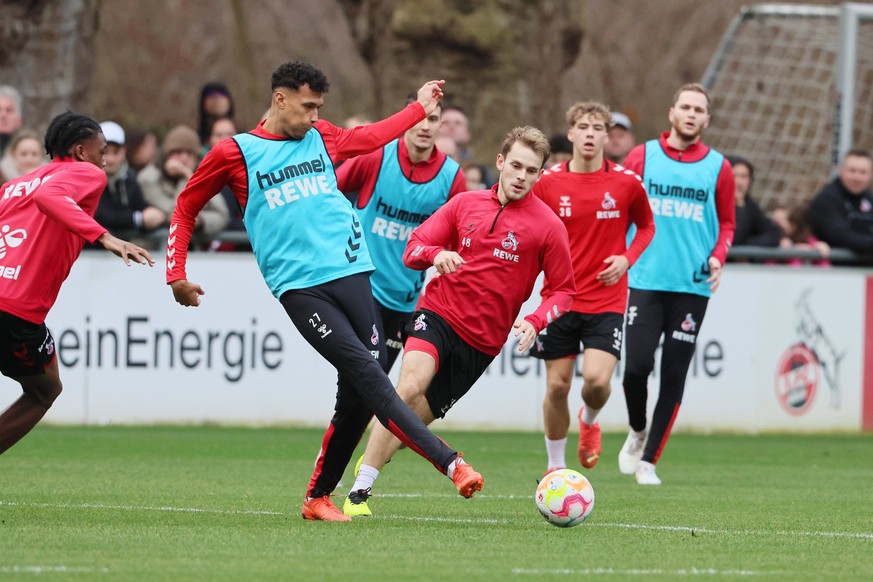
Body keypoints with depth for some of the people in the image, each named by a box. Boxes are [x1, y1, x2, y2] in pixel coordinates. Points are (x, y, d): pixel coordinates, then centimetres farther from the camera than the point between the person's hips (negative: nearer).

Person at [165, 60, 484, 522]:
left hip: (350, 273, 5)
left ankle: (318, 497, 13)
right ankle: (449, 464, -27)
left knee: (356, 395, -3)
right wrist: (176, 275, 6)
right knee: (366, 374, -18)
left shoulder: (321, 138, 16)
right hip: (298, 287, -5)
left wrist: (420, 108, 42)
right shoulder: (235, 153, 4)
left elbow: (370, 138, 37)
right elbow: (185, 210, 13)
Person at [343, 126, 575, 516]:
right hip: (438, 313, -1)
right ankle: (360, 490, -23)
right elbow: (413, 249, 8)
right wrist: (436, 254, -15)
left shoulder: (547, 226, -1)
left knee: (416, 418, 1)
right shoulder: (465, 204, 6)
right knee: (410, 387, -26)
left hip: (482, 341, 1)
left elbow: (563, 290, 4)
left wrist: (534, 322, -14)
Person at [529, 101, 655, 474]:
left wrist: (627, 258, -5)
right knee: (557, 385, 4)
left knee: (597, 379, -18)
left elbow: (646, 226, 13)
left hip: (607, 300, -1)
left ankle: (589, 421, 18)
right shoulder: (548, 182, -2)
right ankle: (555, 467, 23)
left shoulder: (627, 183, -3)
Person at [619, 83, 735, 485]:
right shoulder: (642, 157, 3)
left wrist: (717, 256, -5)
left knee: (674, 376, 0)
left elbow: (726, 223, 14)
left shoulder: (717, 168, 6)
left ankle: (649, 459, 11)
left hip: (693, 286, 1)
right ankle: (637, 433, 20)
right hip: (645, 281, -1)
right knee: (636, 366, -10)